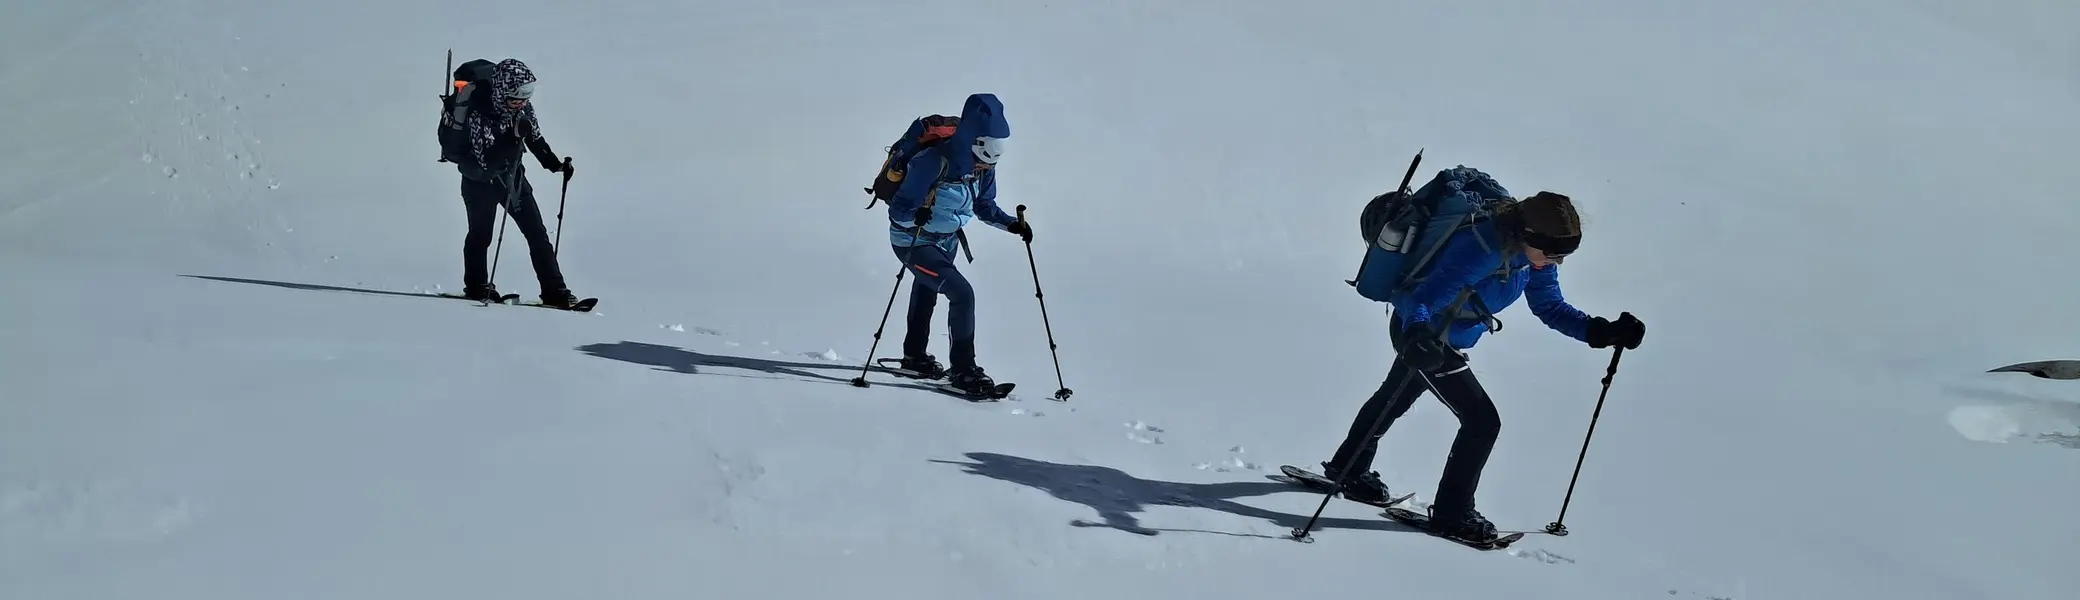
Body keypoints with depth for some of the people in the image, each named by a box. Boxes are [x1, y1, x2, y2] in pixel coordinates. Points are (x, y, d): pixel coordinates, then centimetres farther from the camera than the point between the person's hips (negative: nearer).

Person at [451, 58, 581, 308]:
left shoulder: (524, 107, -12)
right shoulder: (480, 115, -29)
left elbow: (536, 140, 6)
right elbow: (487, 161, -34)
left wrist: (556, 165, -2)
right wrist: (514, 136, -41)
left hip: (512, 174, 5)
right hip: (480, 179, -5)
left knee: (537, 231, 0)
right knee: (481, 233, 9)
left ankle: (554, 291, 3)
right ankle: (477, 287, 31)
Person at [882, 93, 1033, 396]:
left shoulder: (983, 166, -14)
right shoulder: (933, 161, -34)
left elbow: (984, 206, 3)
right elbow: (898, 209, -29)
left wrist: (1011, 224, -13)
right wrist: (916, 215, -49)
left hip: (947, 242, 8)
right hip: (913, 242, -8)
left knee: (928, 292, 28)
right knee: (962, 294, -20)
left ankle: (915, 356, 51)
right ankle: (963, 370, -6)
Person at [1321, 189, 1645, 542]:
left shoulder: (1531, 252, -11)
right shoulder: (1481, 251, -37)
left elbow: (1551, 308, -1)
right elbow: (1423, 299, -41)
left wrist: (1602, 332, -13)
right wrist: (1418, 335, -62)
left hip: (1444, 337, 9)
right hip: (1421, 335, -9)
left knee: (1395, 400, 27)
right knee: (1482, 420, -10)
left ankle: (1348, 468, 50)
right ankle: (1452, 514, 6)